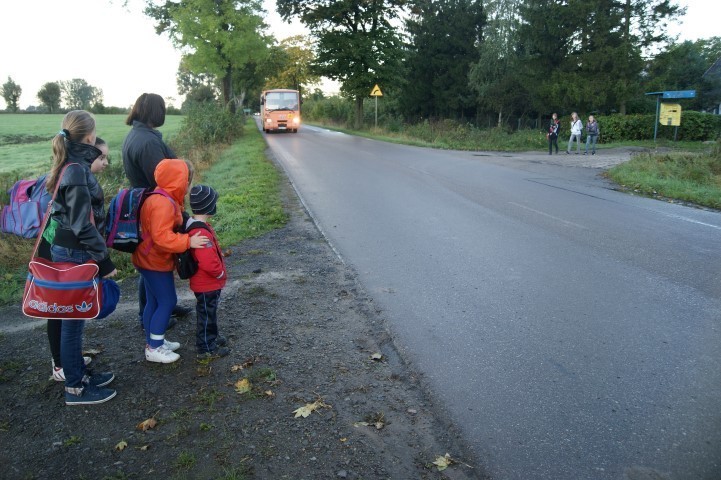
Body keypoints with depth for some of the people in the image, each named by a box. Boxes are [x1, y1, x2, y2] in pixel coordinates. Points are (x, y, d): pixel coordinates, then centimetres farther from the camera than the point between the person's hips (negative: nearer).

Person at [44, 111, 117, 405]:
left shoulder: (68, 166, 8)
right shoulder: (77, 171, -20)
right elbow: (82, 225, -22)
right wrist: (104, 261, -18)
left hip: (65, 249, 9)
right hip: (75, 253, -9)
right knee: (73, 319, 2)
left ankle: (79, 375, 33)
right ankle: (75, 389, 16)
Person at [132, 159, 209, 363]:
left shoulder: (163, 199, 9)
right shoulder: (163, 203, -25)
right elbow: (162, 237, -32)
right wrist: (188, 242, -29)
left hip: (150, 260, 10)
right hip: (155, 262, -10)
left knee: (154, 302, 17)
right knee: (167, 301, -2)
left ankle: (153, 342, 29)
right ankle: (154, 349, 7)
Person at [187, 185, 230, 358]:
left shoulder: (196, 225, 2)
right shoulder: (201, 232, -31)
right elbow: (209, 263, -34)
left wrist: (219, 271, 13)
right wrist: (221, 273, -16)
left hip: (207, 282, 10)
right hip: (207, 285, -10)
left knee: (208, 312, 25)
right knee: (207, 314, 7)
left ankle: (211, 336, 43)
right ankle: (206, 348, 21)